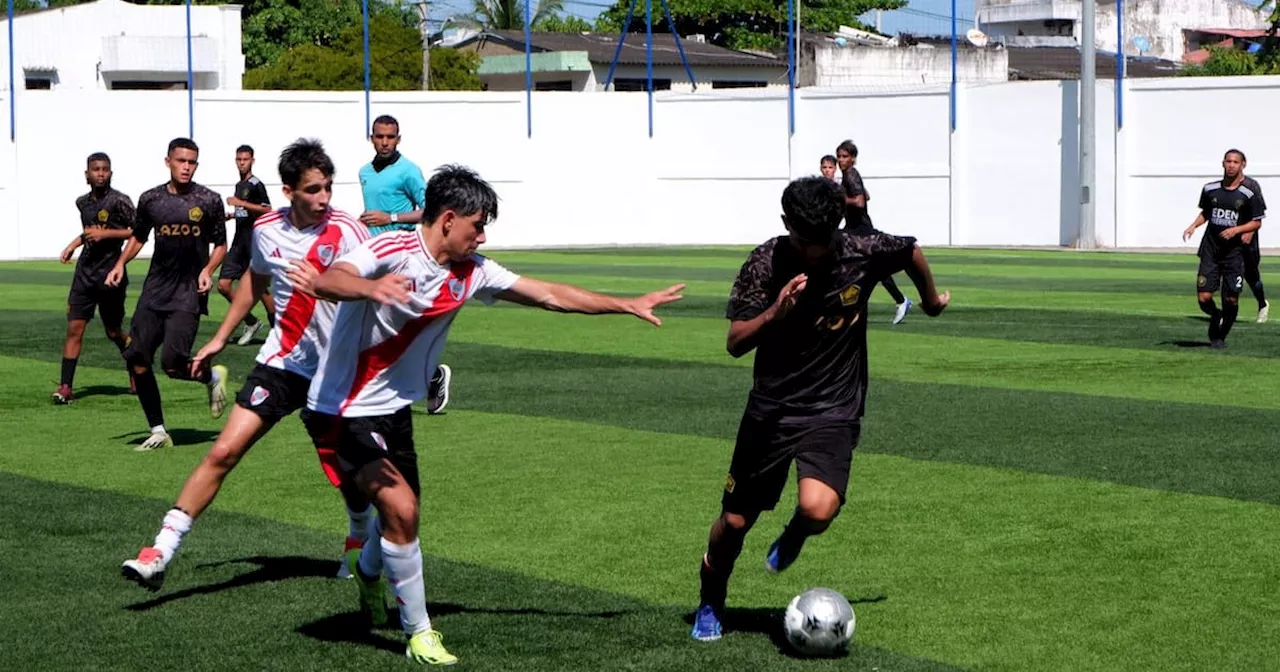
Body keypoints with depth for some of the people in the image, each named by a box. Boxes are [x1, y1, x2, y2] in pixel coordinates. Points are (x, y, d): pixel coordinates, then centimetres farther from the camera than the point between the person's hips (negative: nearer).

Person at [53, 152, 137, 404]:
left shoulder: (119, 201, -9)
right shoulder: (83, 202, 11)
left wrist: (105, 234, -18)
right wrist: (74, 243, 18)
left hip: (110, 273, -5)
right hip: (85, 272, 5)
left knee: (114, 333, 8)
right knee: (74, 329, -6)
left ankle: (136, 372, 34)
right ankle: (65, 387, -7)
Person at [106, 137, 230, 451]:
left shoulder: (209, 200, -1)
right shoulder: (151, 199, 7)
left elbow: (221, 245, 6)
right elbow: (138, 237, 21)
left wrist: (208, 269, -11)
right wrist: (121, 263, 5)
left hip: (189, 294, -4)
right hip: (155, 289, 4)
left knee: (172, 363, -16)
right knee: (137, 359, -2)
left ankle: (213, 376, 18)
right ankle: (158, 431, 11)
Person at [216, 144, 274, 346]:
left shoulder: (256, 184, -9)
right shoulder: (239, 185, 17)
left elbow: (267, 210, -20)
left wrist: (241, 203, -23)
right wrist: (232, 215, 15)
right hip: (239, 241, 8)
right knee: (223, 285, 0)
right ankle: (251, 323, 12)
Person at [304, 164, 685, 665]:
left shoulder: (471, 272, -1)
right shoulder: (393, 252, -22)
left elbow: (549, 295, 7)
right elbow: (325, 283, -40)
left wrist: (629, 304, 9)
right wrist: (370, 288, -61)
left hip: (394, 409, 8)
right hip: (344, 411, -8)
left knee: (402, 512, 21)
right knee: (400, 510, -17)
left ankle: (368, 570, 56)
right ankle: (419, 632, 0)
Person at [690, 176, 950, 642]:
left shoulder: (862, 252, -12)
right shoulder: (765, 263, -13)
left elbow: (912, 253, 10)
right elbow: (735, 343, -15)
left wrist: (931, 299, 26)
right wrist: (776, 311, -32)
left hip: (834, 410, -1)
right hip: (771, 407, 1)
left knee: (817, 510, -25)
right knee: (735, 521, 5)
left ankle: (791, 538, 13)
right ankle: (710, 603, 35)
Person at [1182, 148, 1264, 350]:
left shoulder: (1248, 194, -4)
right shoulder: (1210, 189, 4)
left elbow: (1257, 223, 1)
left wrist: (1236, 229, -15)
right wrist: (1194, 226, 2)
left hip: (1234, 252, -2)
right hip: (1210, 250, 2)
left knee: (1231, 300, -1)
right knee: (1204, 298, -7)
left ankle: (1221, 336, 21)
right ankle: (1215, 317, 26)